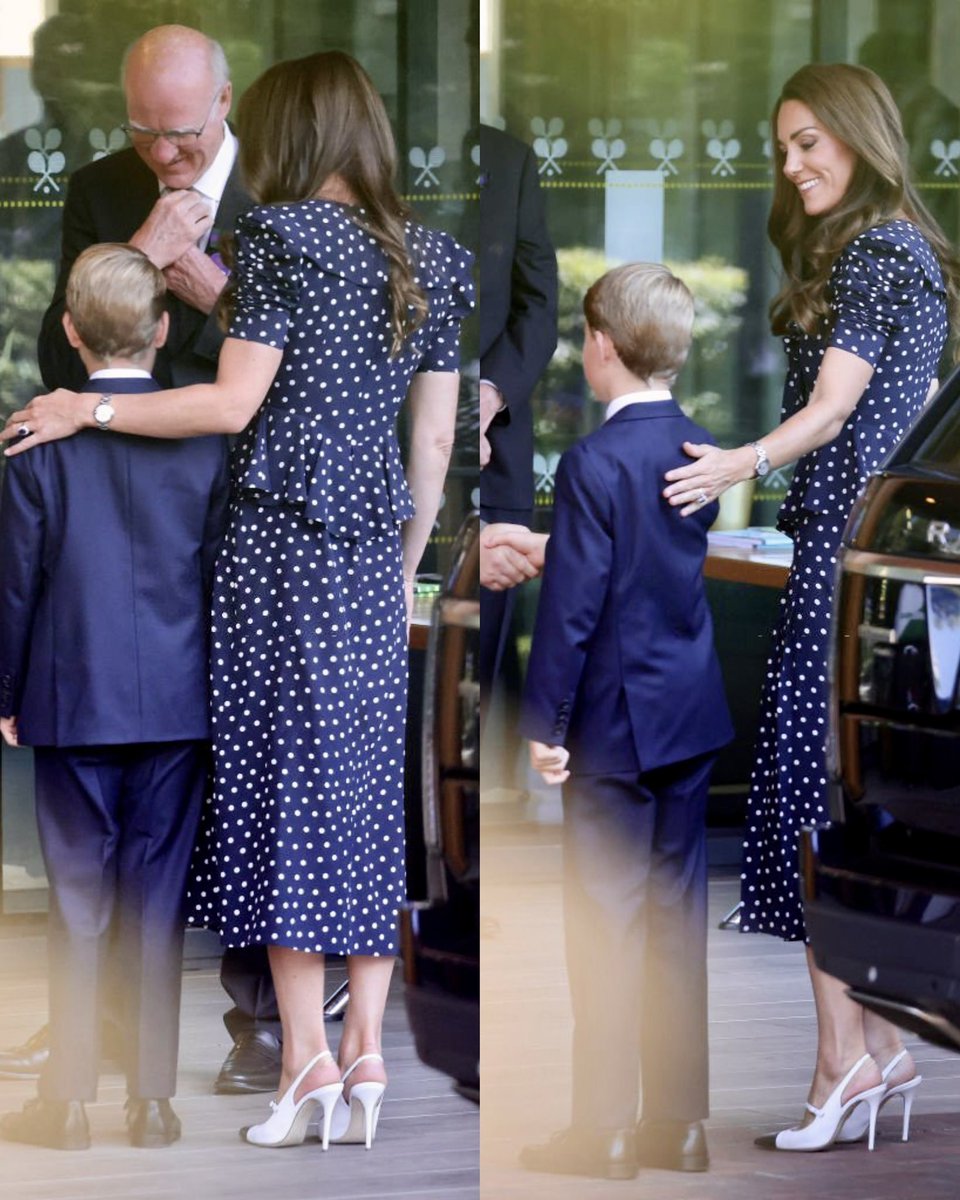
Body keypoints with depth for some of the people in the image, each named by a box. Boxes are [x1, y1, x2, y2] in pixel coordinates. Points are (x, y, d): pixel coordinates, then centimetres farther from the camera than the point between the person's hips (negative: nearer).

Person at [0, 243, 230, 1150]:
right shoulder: (204, 440, -2)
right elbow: (220, 573, 3)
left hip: (74, 702, -2)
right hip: (177, 703, 2)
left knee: (78, 904, 4)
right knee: (157, 904, 6)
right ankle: (153, 1100, 8)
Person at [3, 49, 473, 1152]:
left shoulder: (283, 236, -7)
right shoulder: (429, 263, 11)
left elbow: (232, 402, -12)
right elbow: (433, 448, 12)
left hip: (281, 542, -5)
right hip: (373, 560, 5)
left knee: (283, 781, -3)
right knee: (367, 787, 6)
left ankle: (307, 1060, -6)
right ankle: (365, 1057, 4)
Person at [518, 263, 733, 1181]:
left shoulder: (595, 463, -18)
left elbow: (571, 606, -18)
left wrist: (544, 724, -11)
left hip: (614, 724, -7)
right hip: (692, 715, 7)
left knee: (606, 925, -1)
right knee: (678, 918, 11)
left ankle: (602, 1133, 2)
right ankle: (677, 1121, 16)